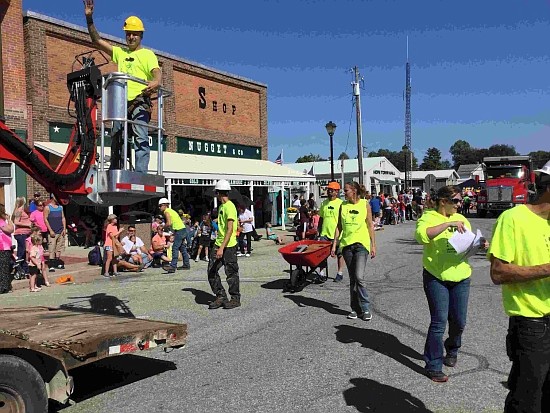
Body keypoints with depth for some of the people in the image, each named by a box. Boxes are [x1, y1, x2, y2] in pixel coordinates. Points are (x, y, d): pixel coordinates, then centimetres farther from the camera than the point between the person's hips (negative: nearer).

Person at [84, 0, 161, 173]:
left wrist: (155, 82, -34)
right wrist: (89, 18, 14)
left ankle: (140, 175, -23)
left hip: (139, 103, -6)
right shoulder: (120, 52, 26)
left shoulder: (147, 54, 9)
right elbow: (97, 41, 25)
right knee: (116, 140, 6)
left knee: (141, 139, -18)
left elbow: (157, 73, -10)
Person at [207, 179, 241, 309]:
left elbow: (230, 230, -21)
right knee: (211, 271, 7)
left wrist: (222, 248, -25)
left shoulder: (229, 207, -15)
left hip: (229, 246, -9)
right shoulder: (221, 206, 15)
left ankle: (235, 299, 16)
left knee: (231, 273, 2)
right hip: (218, 244, 9)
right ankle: (221, 297, 18)